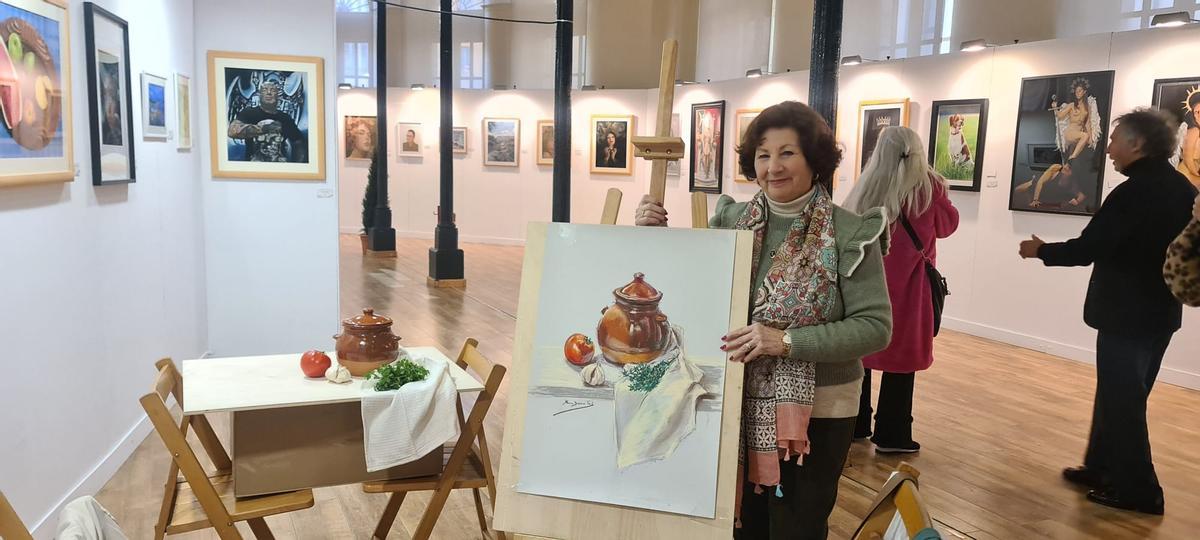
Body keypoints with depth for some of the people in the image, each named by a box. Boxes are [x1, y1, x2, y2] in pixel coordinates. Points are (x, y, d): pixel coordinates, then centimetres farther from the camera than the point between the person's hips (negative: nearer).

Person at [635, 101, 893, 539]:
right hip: (735, 405, 3)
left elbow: (875, 327, -15)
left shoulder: (851, 234, -11)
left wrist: (787, 341, -24)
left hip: (813, 413, -3)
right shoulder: (730, 220, -1)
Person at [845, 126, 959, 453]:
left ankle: (854, 425, 23)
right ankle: (891, 435, 10)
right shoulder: (928, 187, -9)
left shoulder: (866, 187, -1)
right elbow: (947, 225, 7)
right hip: (906, 284, -3)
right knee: (900, 357, 5)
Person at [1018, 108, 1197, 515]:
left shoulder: (1134, 193, -21)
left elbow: (1086, 249, -21)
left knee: (1121, 400, 3)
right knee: (1123, 396, 18)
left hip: (1126, 313, -9)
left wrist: (1041, 251, -4)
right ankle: (1102, 469, 29)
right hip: (1161, 310, 9)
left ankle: (1137, 489, 11)